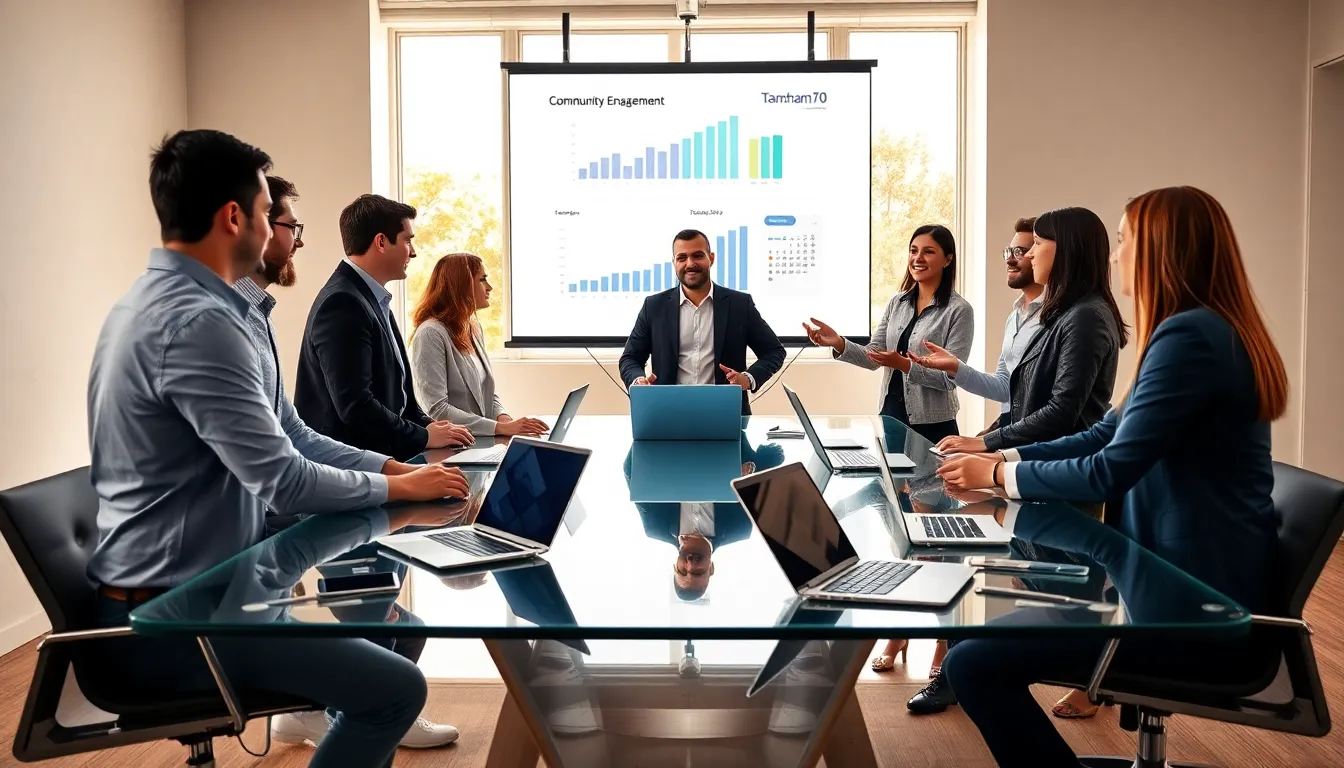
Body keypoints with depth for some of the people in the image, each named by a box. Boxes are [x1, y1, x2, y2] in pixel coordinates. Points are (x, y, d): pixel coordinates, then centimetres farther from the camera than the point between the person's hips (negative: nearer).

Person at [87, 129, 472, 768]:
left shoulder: (151, 300, 10)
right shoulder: (194, 321, -23)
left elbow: (258, 457, 14)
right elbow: (282, 481, -24)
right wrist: (396, 486, -8)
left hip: (165, 592, 10)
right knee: (396, 688, -15)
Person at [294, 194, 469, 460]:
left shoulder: (369, 298, 12)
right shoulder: (343, 303, -19)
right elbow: (355, 405, -25)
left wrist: (426, 424, 3)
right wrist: (424, 436, -14)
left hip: (375, 455, 9)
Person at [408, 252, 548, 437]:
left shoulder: (473, 328, 13)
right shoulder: (431, 334, -12)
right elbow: (437, 410, -18)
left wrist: (504, 418, -5)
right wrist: (500, 427, -21)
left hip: (482, 442, 7)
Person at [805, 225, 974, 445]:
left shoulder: (959, 310, -9)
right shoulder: (897, 303, 7)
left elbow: (950, 377, -14)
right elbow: (874, 357, 2)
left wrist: (904, 365, -26)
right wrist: (838, 343, -14)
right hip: (890, 417, 5)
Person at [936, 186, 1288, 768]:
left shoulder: (1189, 335, -20)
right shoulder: (1211, 329, 14)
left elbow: (1111, 471, -21)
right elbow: (1109, 434, 17)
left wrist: (1001, 475, -6)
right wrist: (1001, 456, 9)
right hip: (1199, 581, 11)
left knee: (973, 665, -16)